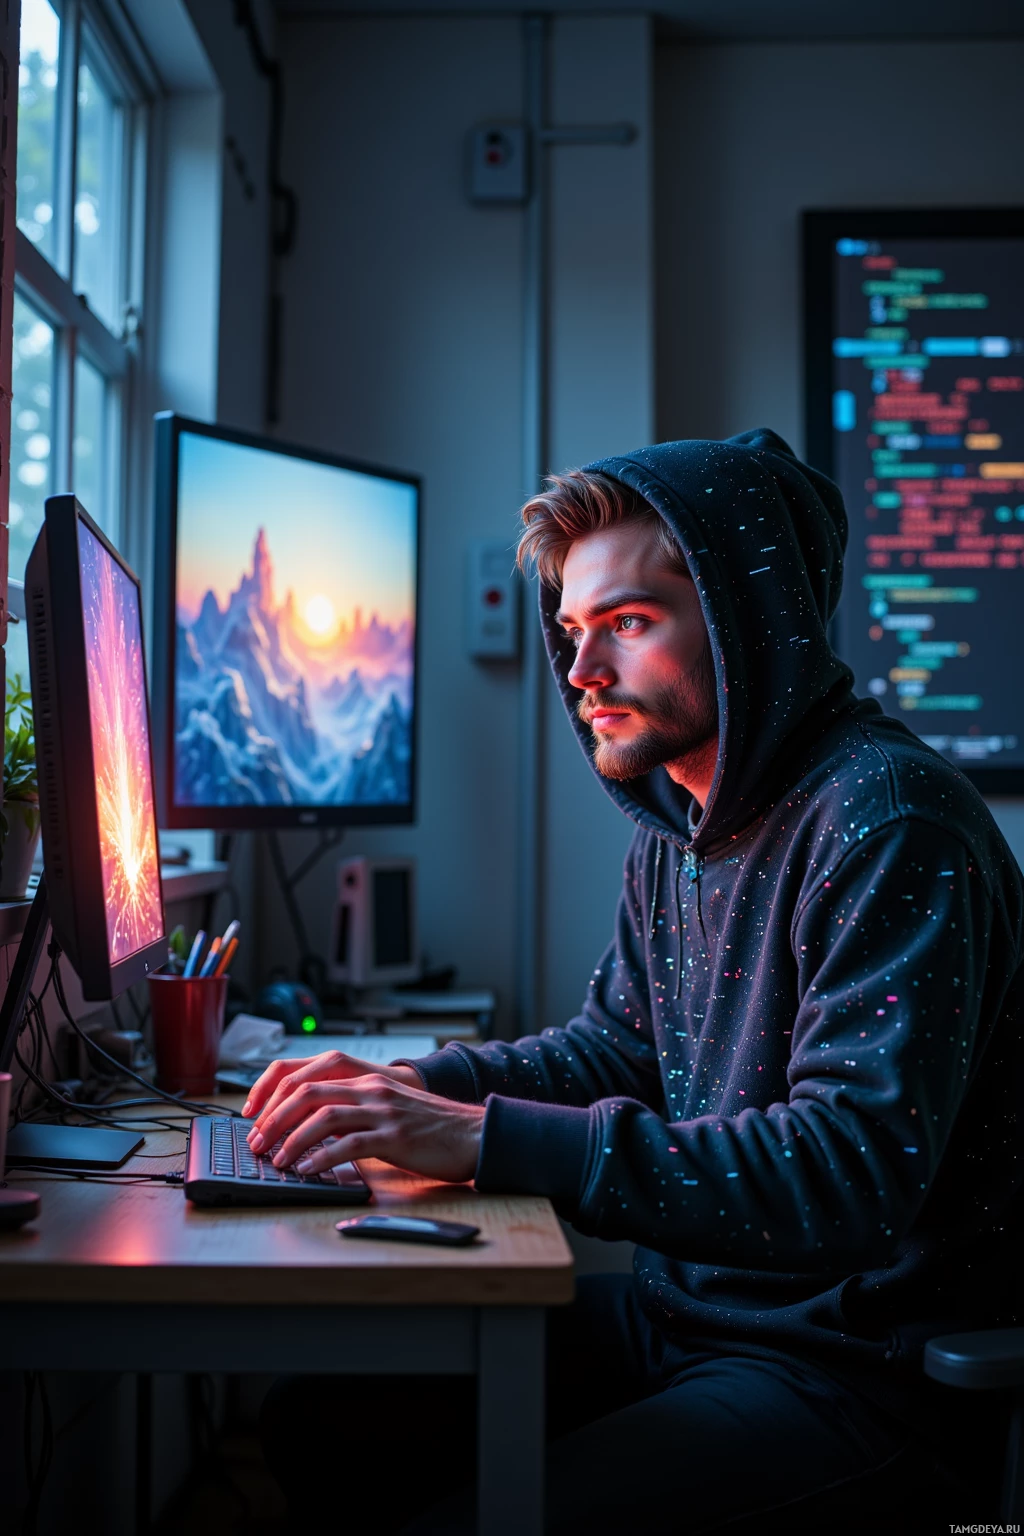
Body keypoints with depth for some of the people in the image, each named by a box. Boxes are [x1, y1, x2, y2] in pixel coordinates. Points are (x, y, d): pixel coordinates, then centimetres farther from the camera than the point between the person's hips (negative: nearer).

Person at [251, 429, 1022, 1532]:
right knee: (320, 1421, 5)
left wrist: (488, 1139, -32)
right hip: (680, 1309, 8)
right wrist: (422, 1088, -3)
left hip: (851, 1361, -8)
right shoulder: (675, 823, 7)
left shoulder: (889, 821, -22)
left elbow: (853, 1174, -29)